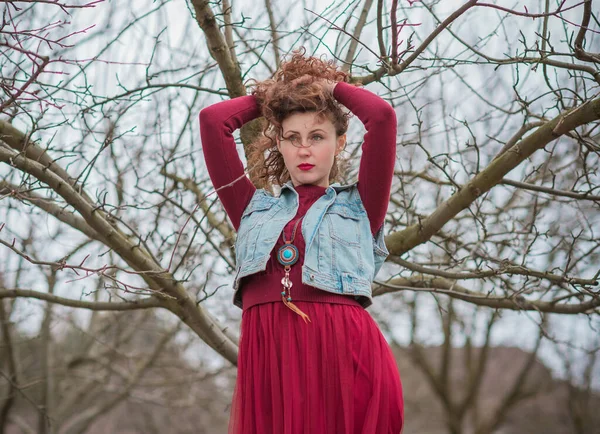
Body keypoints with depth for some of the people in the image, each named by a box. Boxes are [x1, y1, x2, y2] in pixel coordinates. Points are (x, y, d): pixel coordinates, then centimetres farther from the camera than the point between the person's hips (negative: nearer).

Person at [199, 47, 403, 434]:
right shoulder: (254, 208, 21)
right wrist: (267, 97, 29)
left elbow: (382, 117, 4)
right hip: (267, 358, 2)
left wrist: (333, 88, 21)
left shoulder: (359, 207, 15)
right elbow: (212, 120, 15)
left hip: (344, 354, -1)